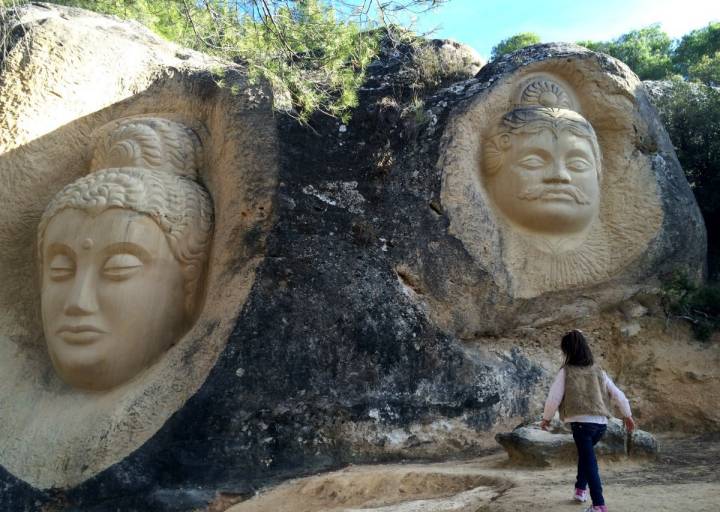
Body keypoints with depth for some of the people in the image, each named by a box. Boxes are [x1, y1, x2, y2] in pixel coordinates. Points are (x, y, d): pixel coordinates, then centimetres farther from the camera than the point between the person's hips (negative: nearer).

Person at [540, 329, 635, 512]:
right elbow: (618, 395, 14)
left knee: (589, 462, 2)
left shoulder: (566, 372, -4)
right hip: (601, 423, 5)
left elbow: (554, 397, -5)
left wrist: (546, 418, 11)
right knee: (586, 453, 28)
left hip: (581, 422, -5)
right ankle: (581, 489, 32)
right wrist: (628, 416, 27)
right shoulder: (598, 371, 9)